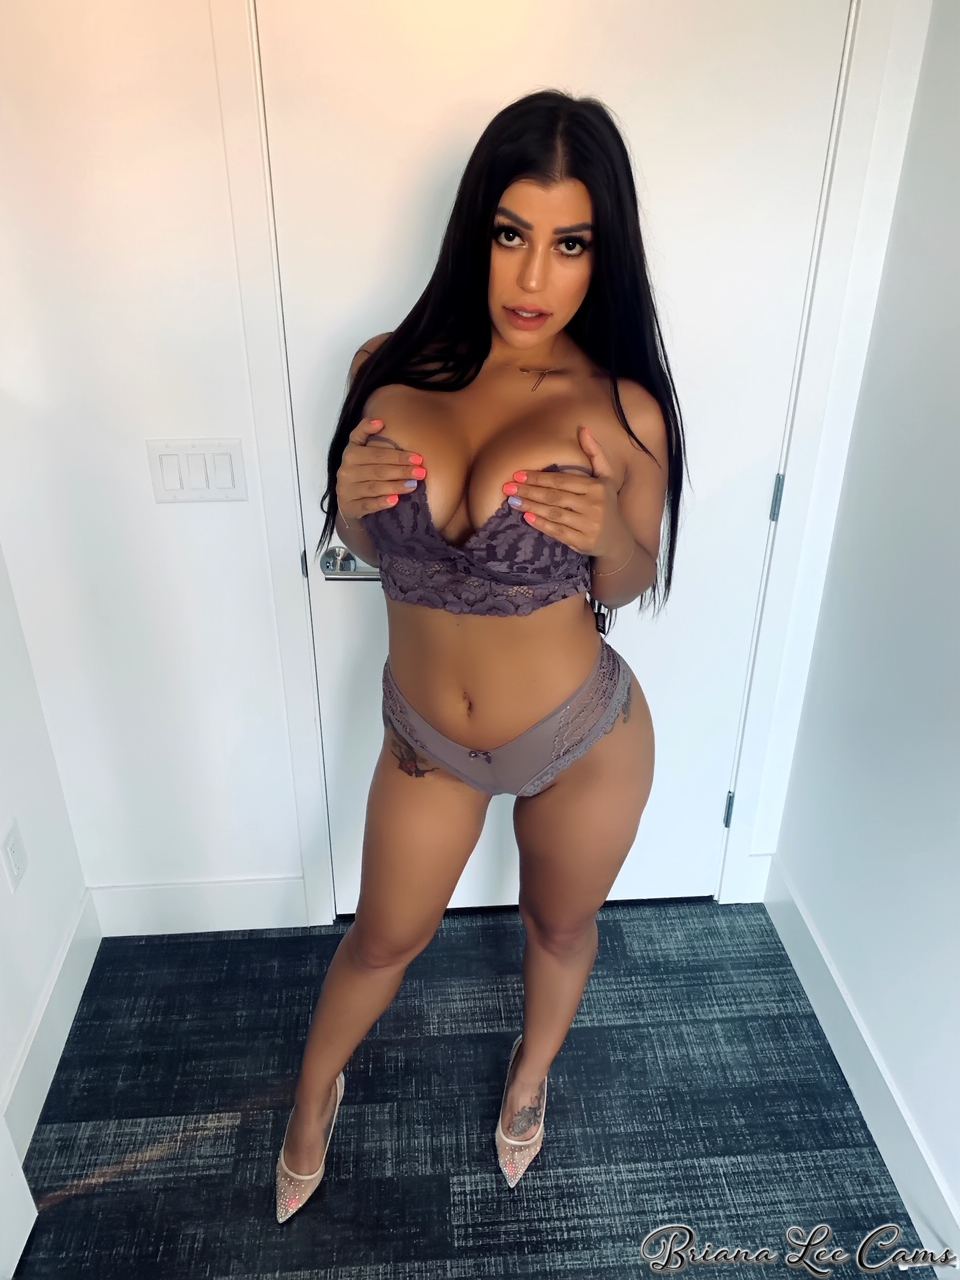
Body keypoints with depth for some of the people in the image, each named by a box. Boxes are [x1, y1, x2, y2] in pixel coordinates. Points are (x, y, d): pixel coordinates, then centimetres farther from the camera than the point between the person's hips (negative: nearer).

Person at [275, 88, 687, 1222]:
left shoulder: (623, 409, -16)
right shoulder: (389, 368, -11)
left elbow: (634, 585, -3)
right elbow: (371, 547, 3)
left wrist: (609, 533, -26)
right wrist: (351, 498, -20)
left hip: (584, 738, -1)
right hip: (425, 733, 2)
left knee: (559, 926, 25)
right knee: (382, 937, 22)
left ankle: (532, 1068, 60)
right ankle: (313, 1098, 56)